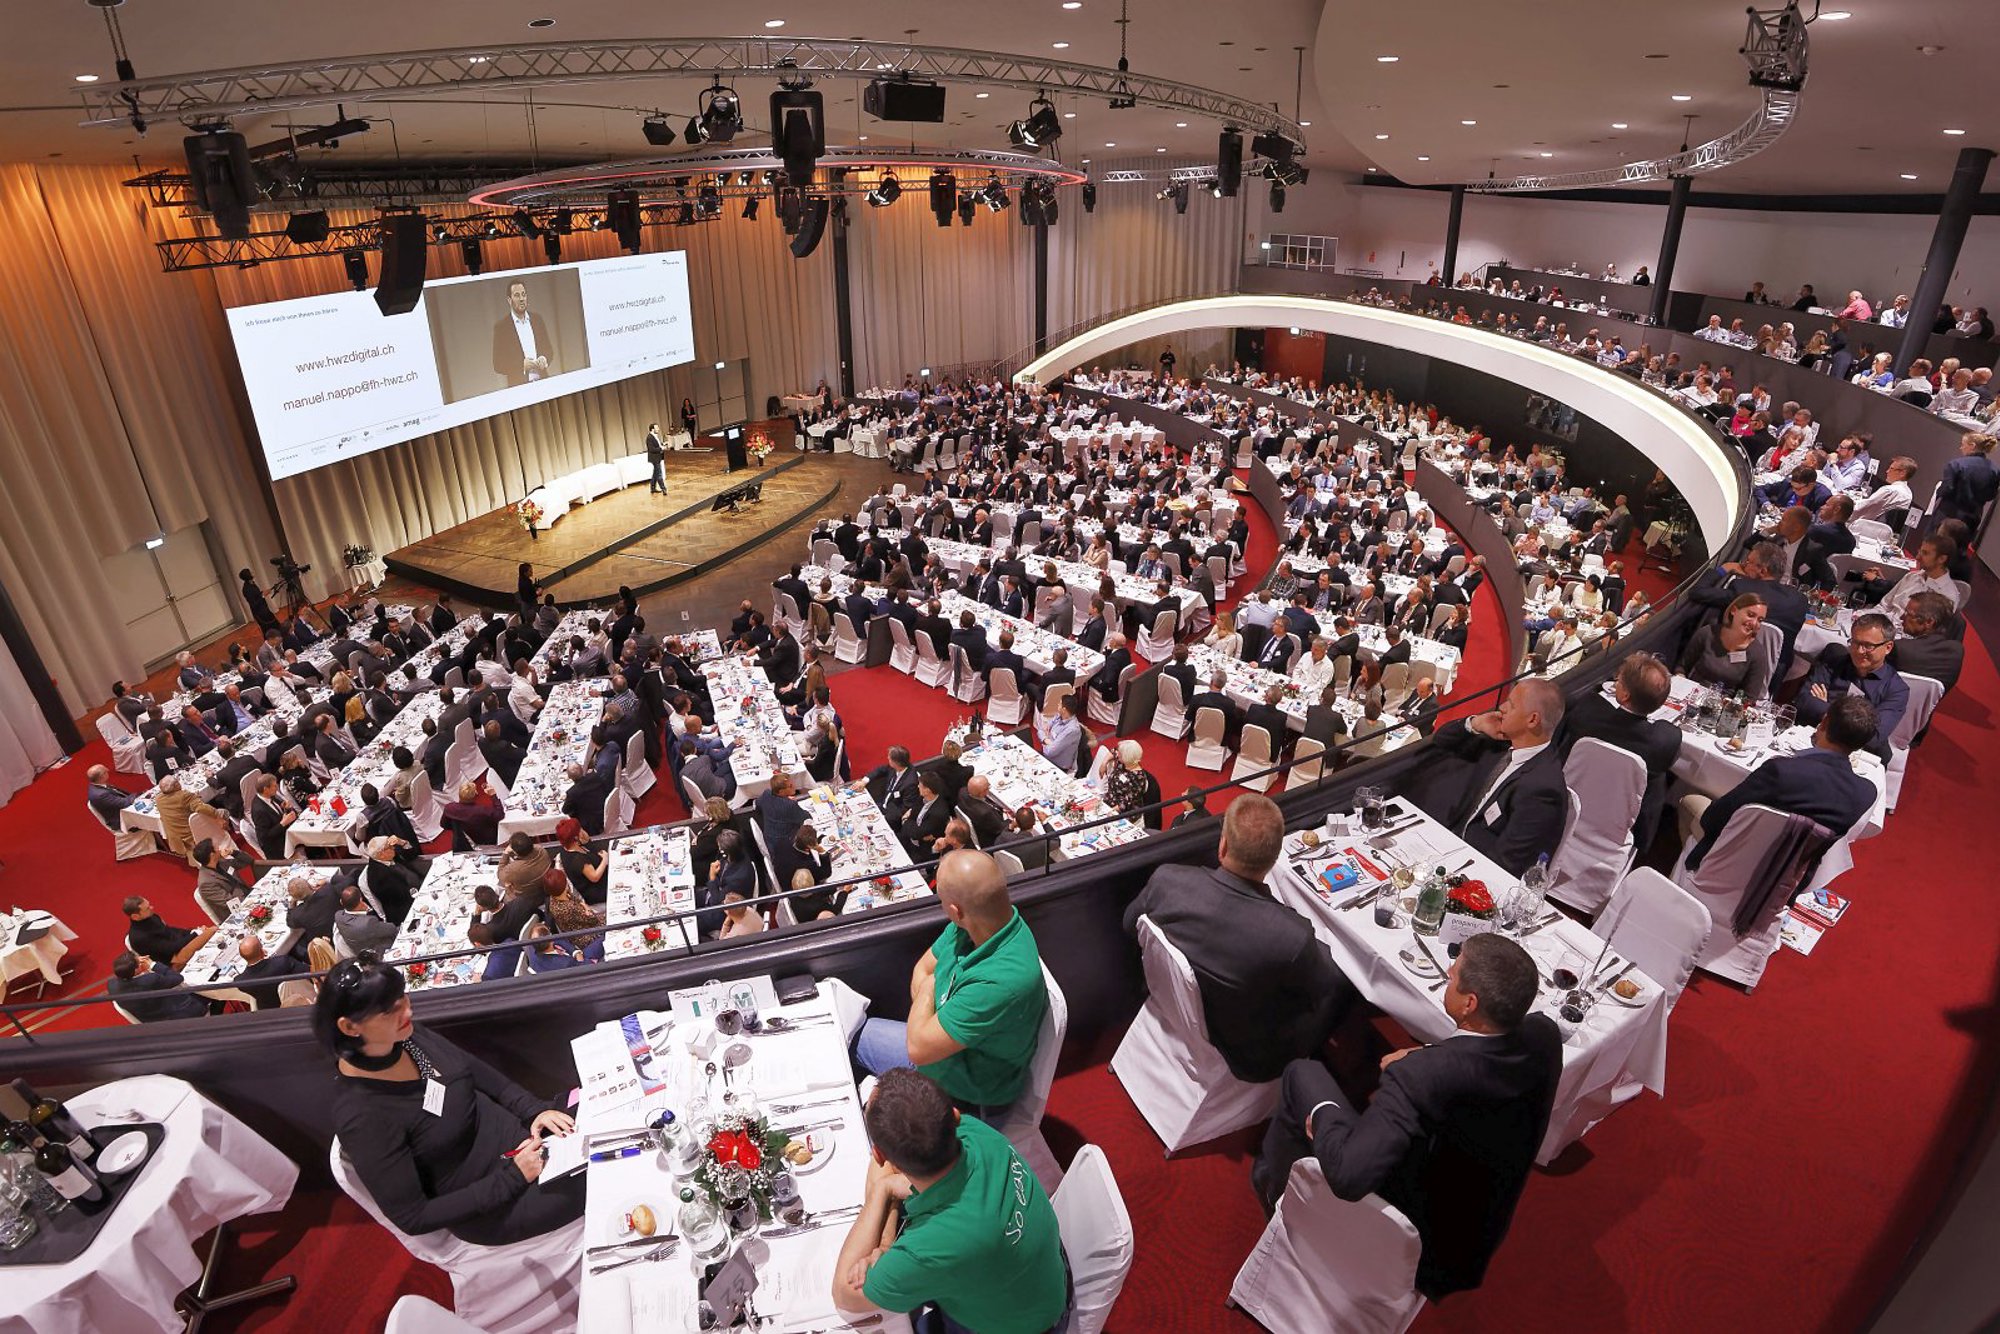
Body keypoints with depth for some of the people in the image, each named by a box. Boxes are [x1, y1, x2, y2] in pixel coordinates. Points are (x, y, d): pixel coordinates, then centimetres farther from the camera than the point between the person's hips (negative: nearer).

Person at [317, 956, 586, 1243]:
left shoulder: (407, 1036, -9)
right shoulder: (361, 1118, -27)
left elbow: (479, 1073, 7)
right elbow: (412, 1217, -20)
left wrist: (536, 1110, -8)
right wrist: (513, 1177, -23)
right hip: (487, 1209, -6)